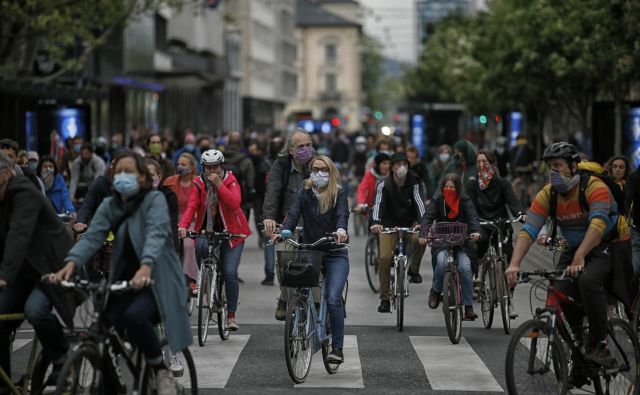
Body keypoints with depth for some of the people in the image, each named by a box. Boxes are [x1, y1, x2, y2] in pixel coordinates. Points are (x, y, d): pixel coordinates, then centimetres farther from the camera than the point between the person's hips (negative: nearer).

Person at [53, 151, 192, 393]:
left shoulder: (154, 200, -9)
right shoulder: (109, 206, 7)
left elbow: (155, 235, -27)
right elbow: (92, 236, -8)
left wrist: (146, 267, -46)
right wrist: (71, 263, -28)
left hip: (156, 281, -5)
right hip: (124, 281, 5)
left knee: (134, 316, -32)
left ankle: (161, 370, -10)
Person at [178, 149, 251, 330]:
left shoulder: (230, 181, -6)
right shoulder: (199, 184, -3)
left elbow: (234, 203, -23)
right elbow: (191, 206, -16)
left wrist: (219, 184, -27)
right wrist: (183, 225, -32)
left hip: (230, 232, -1)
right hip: (206, 230, 1)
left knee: (230, 273, -10)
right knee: (200, 246, -34)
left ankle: (232, 315, 4)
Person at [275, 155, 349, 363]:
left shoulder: (339, 194, 0)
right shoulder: (303, 193, 5)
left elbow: (342, 214, -17)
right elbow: (293, 214, -10)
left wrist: (341, 230, -40)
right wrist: (283, 232, -30)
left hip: (335, 254, -3)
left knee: (333, 299, -17)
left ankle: (337, 348, -13)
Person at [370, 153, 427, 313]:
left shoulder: (413, 183, -9)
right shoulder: (383, 185, -14)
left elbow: (419, 202, -22)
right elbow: (378, 203, -27)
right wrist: (376, 222, -46)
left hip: (410, 223, 1)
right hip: (389, 224, -1)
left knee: (419, 239, -30)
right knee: (385, 258, -14)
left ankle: (414, 270, -1)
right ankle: (384, 299, -4)